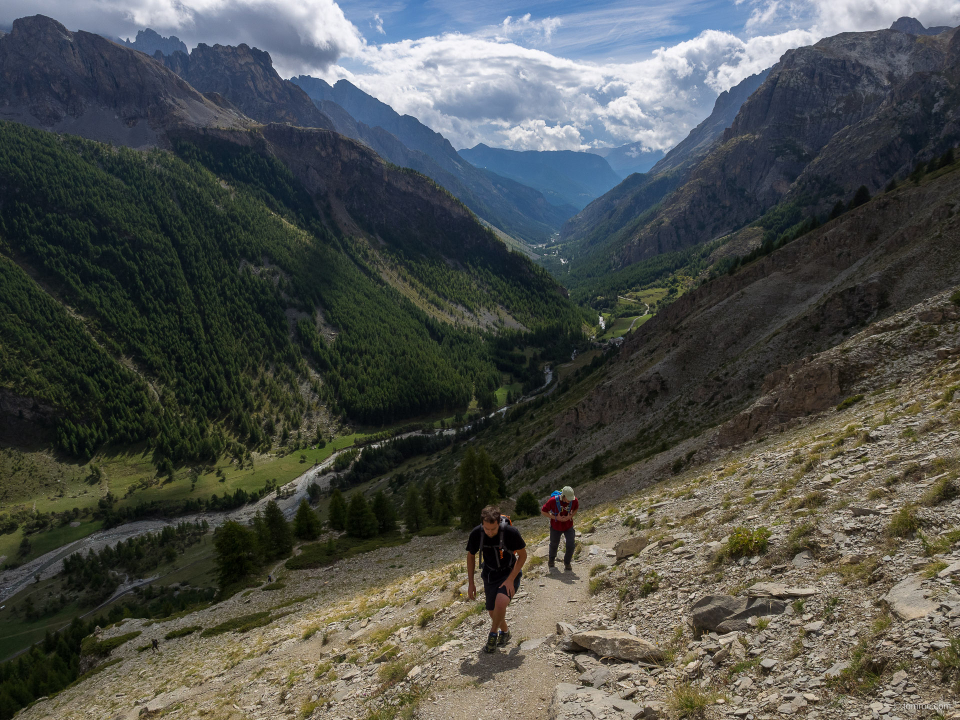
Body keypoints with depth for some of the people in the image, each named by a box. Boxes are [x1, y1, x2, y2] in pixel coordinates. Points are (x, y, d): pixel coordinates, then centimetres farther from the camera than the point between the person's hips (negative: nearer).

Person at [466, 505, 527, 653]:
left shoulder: (511, 532, -28)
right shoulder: (476, 534, -19)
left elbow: (522, 555, -12)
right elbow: (471, 556, 1)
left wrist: (510, 580, -17)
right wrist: (471, 583, 3)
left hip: (510, 573, -3)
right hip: (490, 575, 3)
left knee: (501, 602, -27)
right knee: (493, 612, 8)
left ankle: (493, 634, -1)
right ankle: (505, 632, 40)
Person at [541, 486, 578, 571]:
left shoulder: (574, 500, -23)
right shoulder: (553, 501, -31)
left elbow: (576, 508, 2)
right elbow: (543, 512, -18)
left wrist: (570, 516, -18)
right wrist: (556, 518, -26)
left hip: (568, 526, 1)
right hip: (556, 527, -1)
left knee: (570, 545, -10)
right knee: (554, 545, 18)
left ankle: (567, 563, 17)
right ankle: (551, 559, 50)